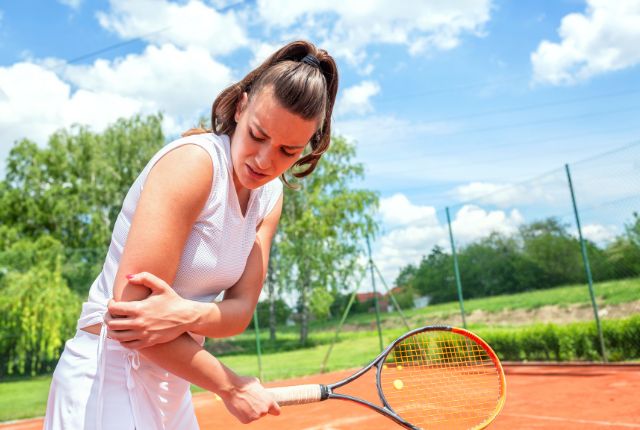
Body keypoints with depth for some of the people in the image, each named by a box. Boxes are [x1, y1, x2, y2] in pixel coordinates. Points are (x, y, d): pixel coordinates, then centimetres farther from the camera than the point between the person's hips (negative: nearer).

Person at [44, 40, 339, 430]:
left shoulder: (270, 197, 0)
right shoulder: (194, 160, -22)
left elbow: (240, 309, -6)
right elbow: (128, 309, -27)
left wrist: (187, 314, -28)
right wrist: (231, 386, -18)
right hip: (110, 378, -7)